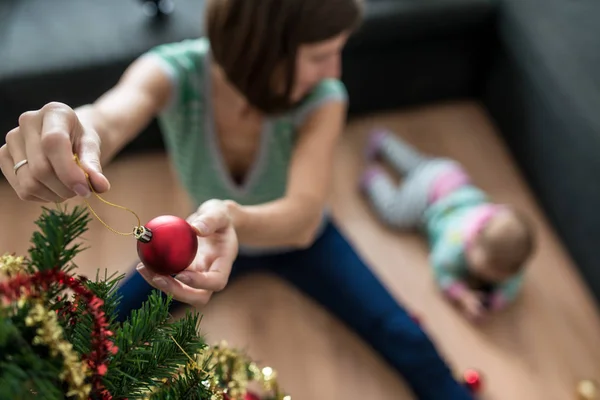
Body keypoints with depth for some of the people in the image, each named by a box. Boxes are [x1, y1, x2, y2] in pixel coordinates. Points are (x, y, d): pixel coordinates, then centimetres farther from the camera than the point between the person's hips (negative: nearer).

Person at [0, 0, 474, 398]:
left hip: (299, 240, 0)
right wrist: (77, 131, -80)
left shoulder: (322, 98, -33)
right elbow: (110, 117, -55)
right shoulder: (173, 71, -32)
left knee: (404, 340, -11)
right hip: (215, 233, 1)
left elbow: (303, 216, -47)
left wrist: (233, 218, -70)